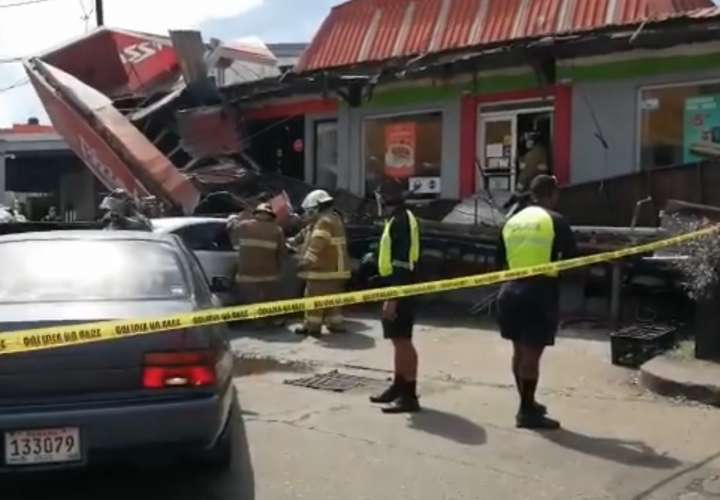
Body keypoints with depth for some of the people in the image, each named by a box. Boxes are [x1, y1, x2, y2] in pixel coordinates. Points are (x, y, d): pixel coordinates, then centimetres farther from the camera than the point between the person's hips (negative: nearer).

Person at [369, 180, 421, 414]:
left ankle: (409, 395, -4)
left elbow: (402, 263, -23)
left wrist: (392, 298, -26)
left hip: (400, 288, -11)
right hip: (395, 286, 11)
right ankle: (399, 387, 28)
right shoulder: (397, 220, 16)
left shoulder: (401, 221, -16)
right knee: (398, 340, 17)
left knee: (403, 341, -8)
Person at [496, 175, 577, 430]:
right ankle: (528, 412, 5)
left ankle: (527, 404, 30)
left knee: (520, 351, 16)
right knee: (531, 353, -2)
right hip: (540, 291, -6)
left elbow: (501, 261, 12)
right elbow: (571, 259, -6)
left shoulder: (512, 221, 11)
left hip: (512, 290, 6)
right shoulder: (555, 221, -6)